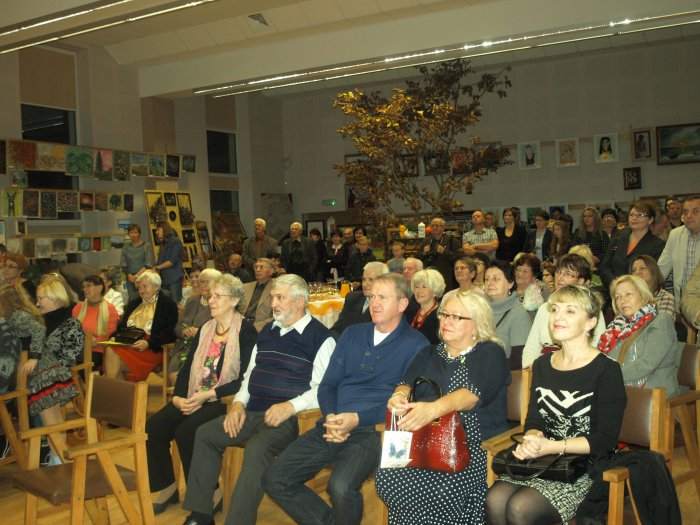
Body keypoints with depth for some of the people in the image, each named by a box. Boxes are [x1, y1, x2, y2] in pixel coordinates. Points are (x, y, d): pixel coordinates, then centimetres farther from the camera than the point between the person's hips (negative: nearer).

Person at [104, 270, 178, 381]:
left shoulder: (168, 304, 3)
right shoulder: (133, 304, 26)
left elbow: (169, 333, -7)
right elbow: (121, 325, 23)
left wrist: (148, 343, -21)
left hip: (152, 350, -6)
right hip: (128, 345, 6)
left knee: (117, 356, -28)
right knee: (110, 350, -26)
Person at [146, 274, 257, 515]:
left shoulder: (246, 331, -7)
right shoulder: (205, 329, 15)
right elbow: (187, 367, 13)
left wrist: (209, 394, -20)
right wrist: (178, 396, -5)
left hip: (224, 400, -7)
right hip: (194, 399, 7)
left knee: (186, 431, -28)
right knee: (153, 426, -14)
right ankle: (166, 487, 5)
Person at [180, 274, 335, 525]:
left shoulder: (320, 337, -7)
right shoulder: (267, 331, 17)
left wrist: (291, 406, -24)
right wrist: (239, 403, 6)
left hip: (288, 418, -8)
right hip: (252, 412, 8)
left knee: (257, 448, -33)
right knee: (205, 434, -2)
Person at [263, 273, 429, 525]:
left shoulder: (415, 344, 1)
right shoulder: (352, 334, 17)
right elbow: (328, 384, 16)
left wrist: (358, 418, -17)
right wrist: (331, 417, -5)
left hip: (374, 428, -5)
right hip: (333, 425, 6)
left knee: (340, 487, -32)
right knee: (275, 480, -9)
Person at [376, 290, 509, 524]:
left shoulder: (490, 353, 3)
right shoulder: (429, 354, 21)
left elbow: (473, 393, -16)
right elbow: (407, 382, 7)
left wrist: (433, 409, -34)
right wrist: (399, 396, -19)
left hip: (475, 444, -4)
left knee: (442, 490, -31)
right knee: (388, 477, -24)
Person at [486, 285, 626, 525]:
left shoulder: (607, 370, -6)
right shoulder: (542, 365, 12)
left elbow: (605, 440, -10)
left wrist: (551, 446, -19)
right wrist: (532, 440, -12)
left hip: (587, 468, -5)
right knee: (494, 500, -23)